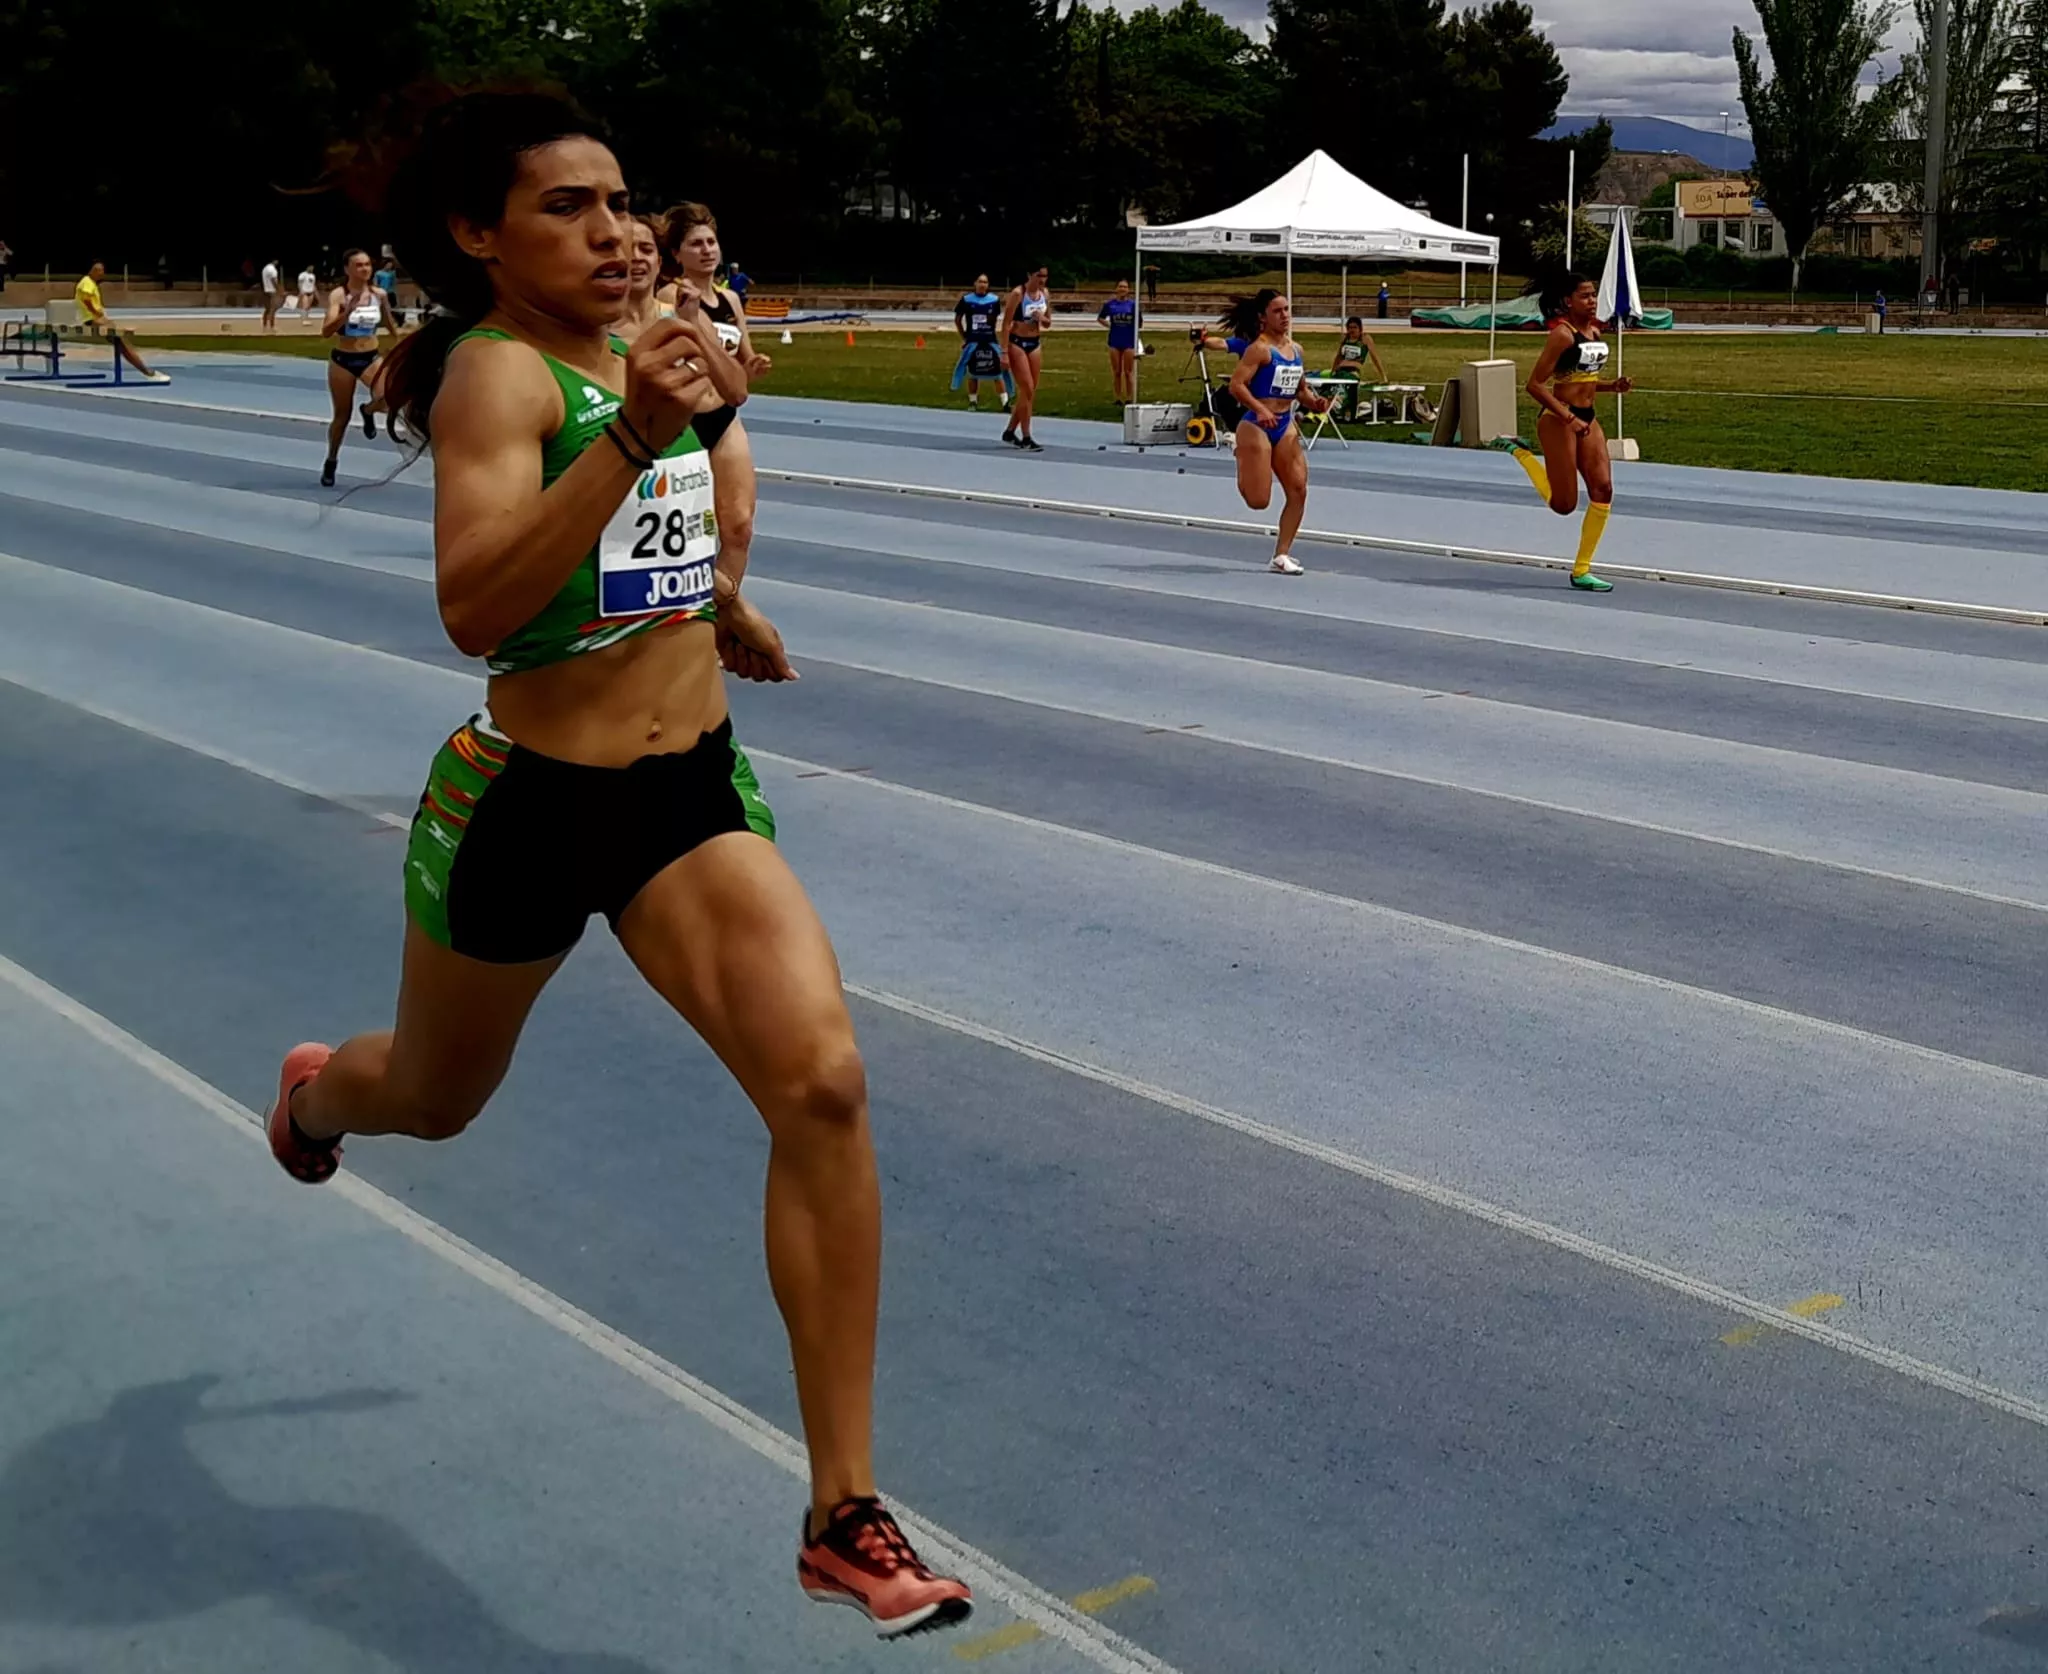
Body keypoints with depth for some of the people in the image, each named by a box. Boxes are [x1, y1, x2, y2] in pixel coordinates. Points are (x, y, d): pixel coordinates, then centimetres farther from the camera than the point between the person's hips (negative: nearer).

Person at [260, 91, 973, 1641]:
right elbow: (475, 611, -34)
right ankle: (316, 1094, 65)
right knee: (435, 1100, 22)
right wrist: (634, 434, -40)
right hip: (529, 804, -4)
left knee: (824, 1087, -17)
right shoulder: (496, 369, -17)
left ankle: (846, 1517, -9)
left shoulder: (654, 347, 4)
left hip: (693, 794, 5)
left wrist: (731, 609, 40)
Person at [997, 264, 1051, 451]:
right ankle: (1026, 439, -7)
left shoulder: (1045, 294, 3)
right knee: (1027, 389, -11)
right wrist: (1004, 351, -20)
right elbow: (1006, 324, -15)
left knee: (1031, 391, 8)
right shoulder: (1018, 293, -15)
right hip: (1017, 343, -7)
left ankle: (1010, 432, 23)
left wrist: (1042, 318, -12)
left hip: (1033, 344, 7)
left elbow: (1048, 324, 12)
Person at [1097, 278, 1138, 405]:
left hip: (1129, 342, -2)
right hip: (1115, 341, 2)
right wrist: (1109, 325, 4)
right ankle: (1119, 399, 13)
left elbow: (1138, 323, 4)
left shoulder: (1133, 304, -3)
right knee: (1117, 372, 6)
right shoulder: (1110, 304, 2)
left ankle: (1130, 399, 6)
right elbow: (1100, 318, 14)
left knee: (1129, 372, 1)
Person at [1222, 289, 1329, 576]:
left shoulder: (1296, 349, 11)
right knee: (1258, 500, -8)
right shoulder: (1259, 349, -12)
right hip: (1257, 426, -7)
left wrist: (1313, 402, 2)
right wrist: (1260, 410, -33)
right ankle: (1242, 467, 27)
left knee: (1298, 491, -2)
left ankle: (1281, 556, 6)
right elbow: (1236, 385, -20)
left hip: (1285, 426, 7)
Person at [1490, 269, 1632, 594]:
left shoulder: (1594, 331, 10)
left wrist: (1613, 386, 3)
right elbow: (1535, 385, -18)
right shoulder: (1562, 334, -14)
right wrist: (1569, 418, -22)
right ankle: (1518, 451, 20)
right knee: (1564, 504, -1)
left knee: (1603, 488, -3)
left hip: (1588, 418, 8)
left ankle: (1582, 570, 5)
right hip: (1559, 420, -8)